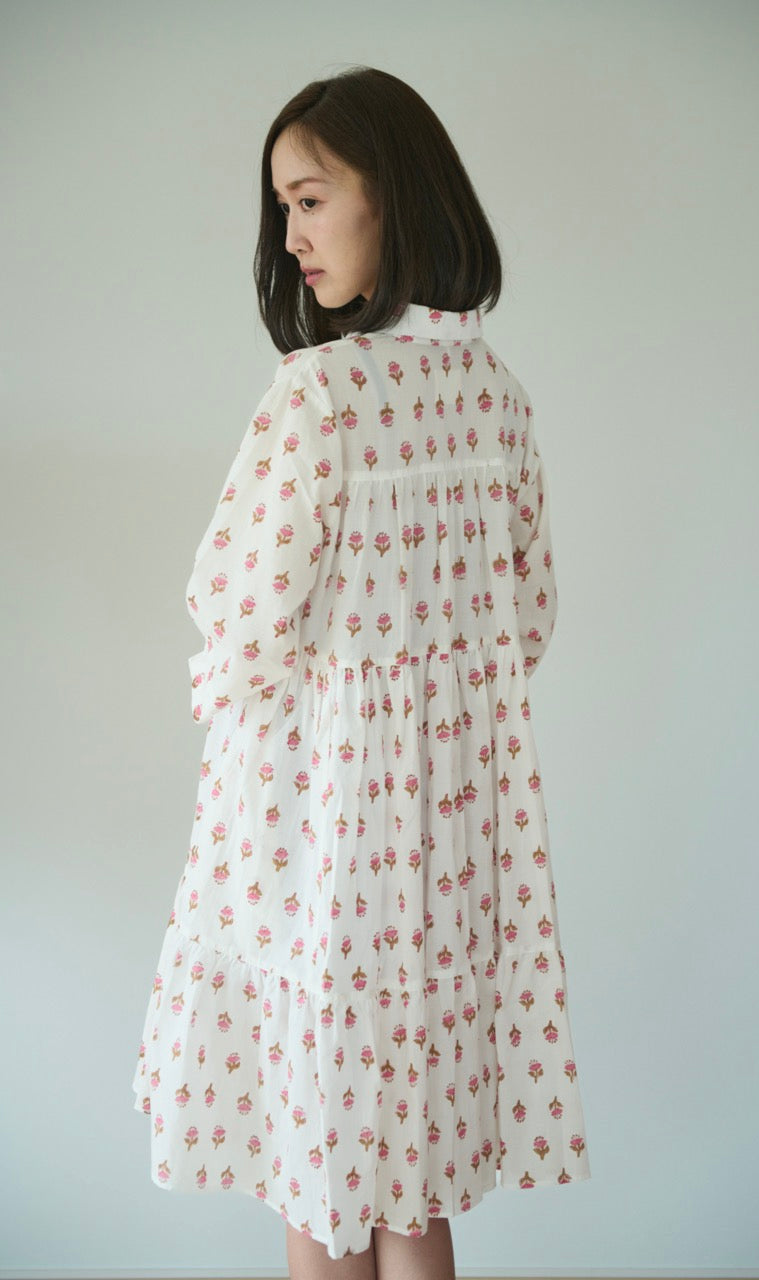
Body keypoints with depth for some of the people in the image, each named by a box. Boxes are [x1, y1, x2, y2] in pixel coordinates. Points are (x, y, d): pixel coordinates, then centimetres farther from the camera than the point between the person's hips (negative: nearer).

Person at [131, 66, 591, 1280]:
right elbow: (530, 611, 10)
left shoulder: (319, 389, -19)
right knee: (416, 1182, 20)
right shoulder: (496, 385, 2)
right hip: (466, 793, 7)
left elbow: (245, 640, -17)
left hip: (325, 794, -6)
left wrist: (221, 699, 3)